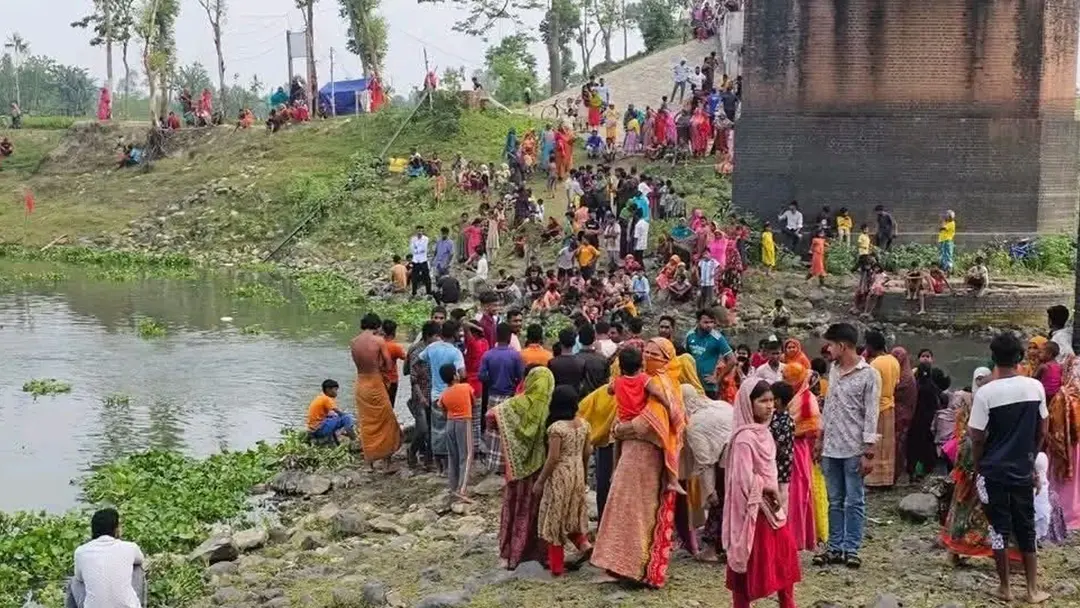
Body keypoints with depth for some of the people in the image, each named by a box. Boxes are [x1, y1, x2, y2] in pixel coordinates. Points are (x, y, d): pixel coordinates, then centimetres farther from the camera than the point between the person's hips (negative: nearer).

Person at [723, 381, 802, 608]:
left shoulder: (763, 432, 7)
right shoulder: (744, 438, -21)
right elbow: (745, 480, -27)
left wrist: (774, 493, 3)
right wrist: (770, 489, -14)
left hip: (771, 506, 9)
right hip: (754, 510, -9)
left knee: (785, 556, 15)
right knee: (751, 564, 2)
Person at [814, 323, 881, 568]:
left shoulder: (869, 375, -9)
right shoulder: (833, 370, 11)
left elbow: (871, 416, -11)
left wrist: (869, 452, -14)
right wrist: (820, 439, 17)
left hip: (854, 449, -6)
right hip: (831, 448, 6)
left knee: (854, 502, 2)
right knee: (835, 501, 11)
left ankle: (851, 549, 7)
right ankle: (835, 547, 16)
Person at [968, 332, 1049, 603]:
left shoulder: (986, 393, -15)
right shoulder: (1036, 387, -4)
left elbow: (977, 438, -10)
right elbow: (1042, 431, 4)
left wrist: (977, 467, 6)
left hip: (994, 471, -3)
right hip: (1023, 470, 3)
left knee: (999, 528, 6)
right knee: (1026, 528, 13)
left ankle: (1004, 588, 14)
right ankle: (1033, 589, 17)